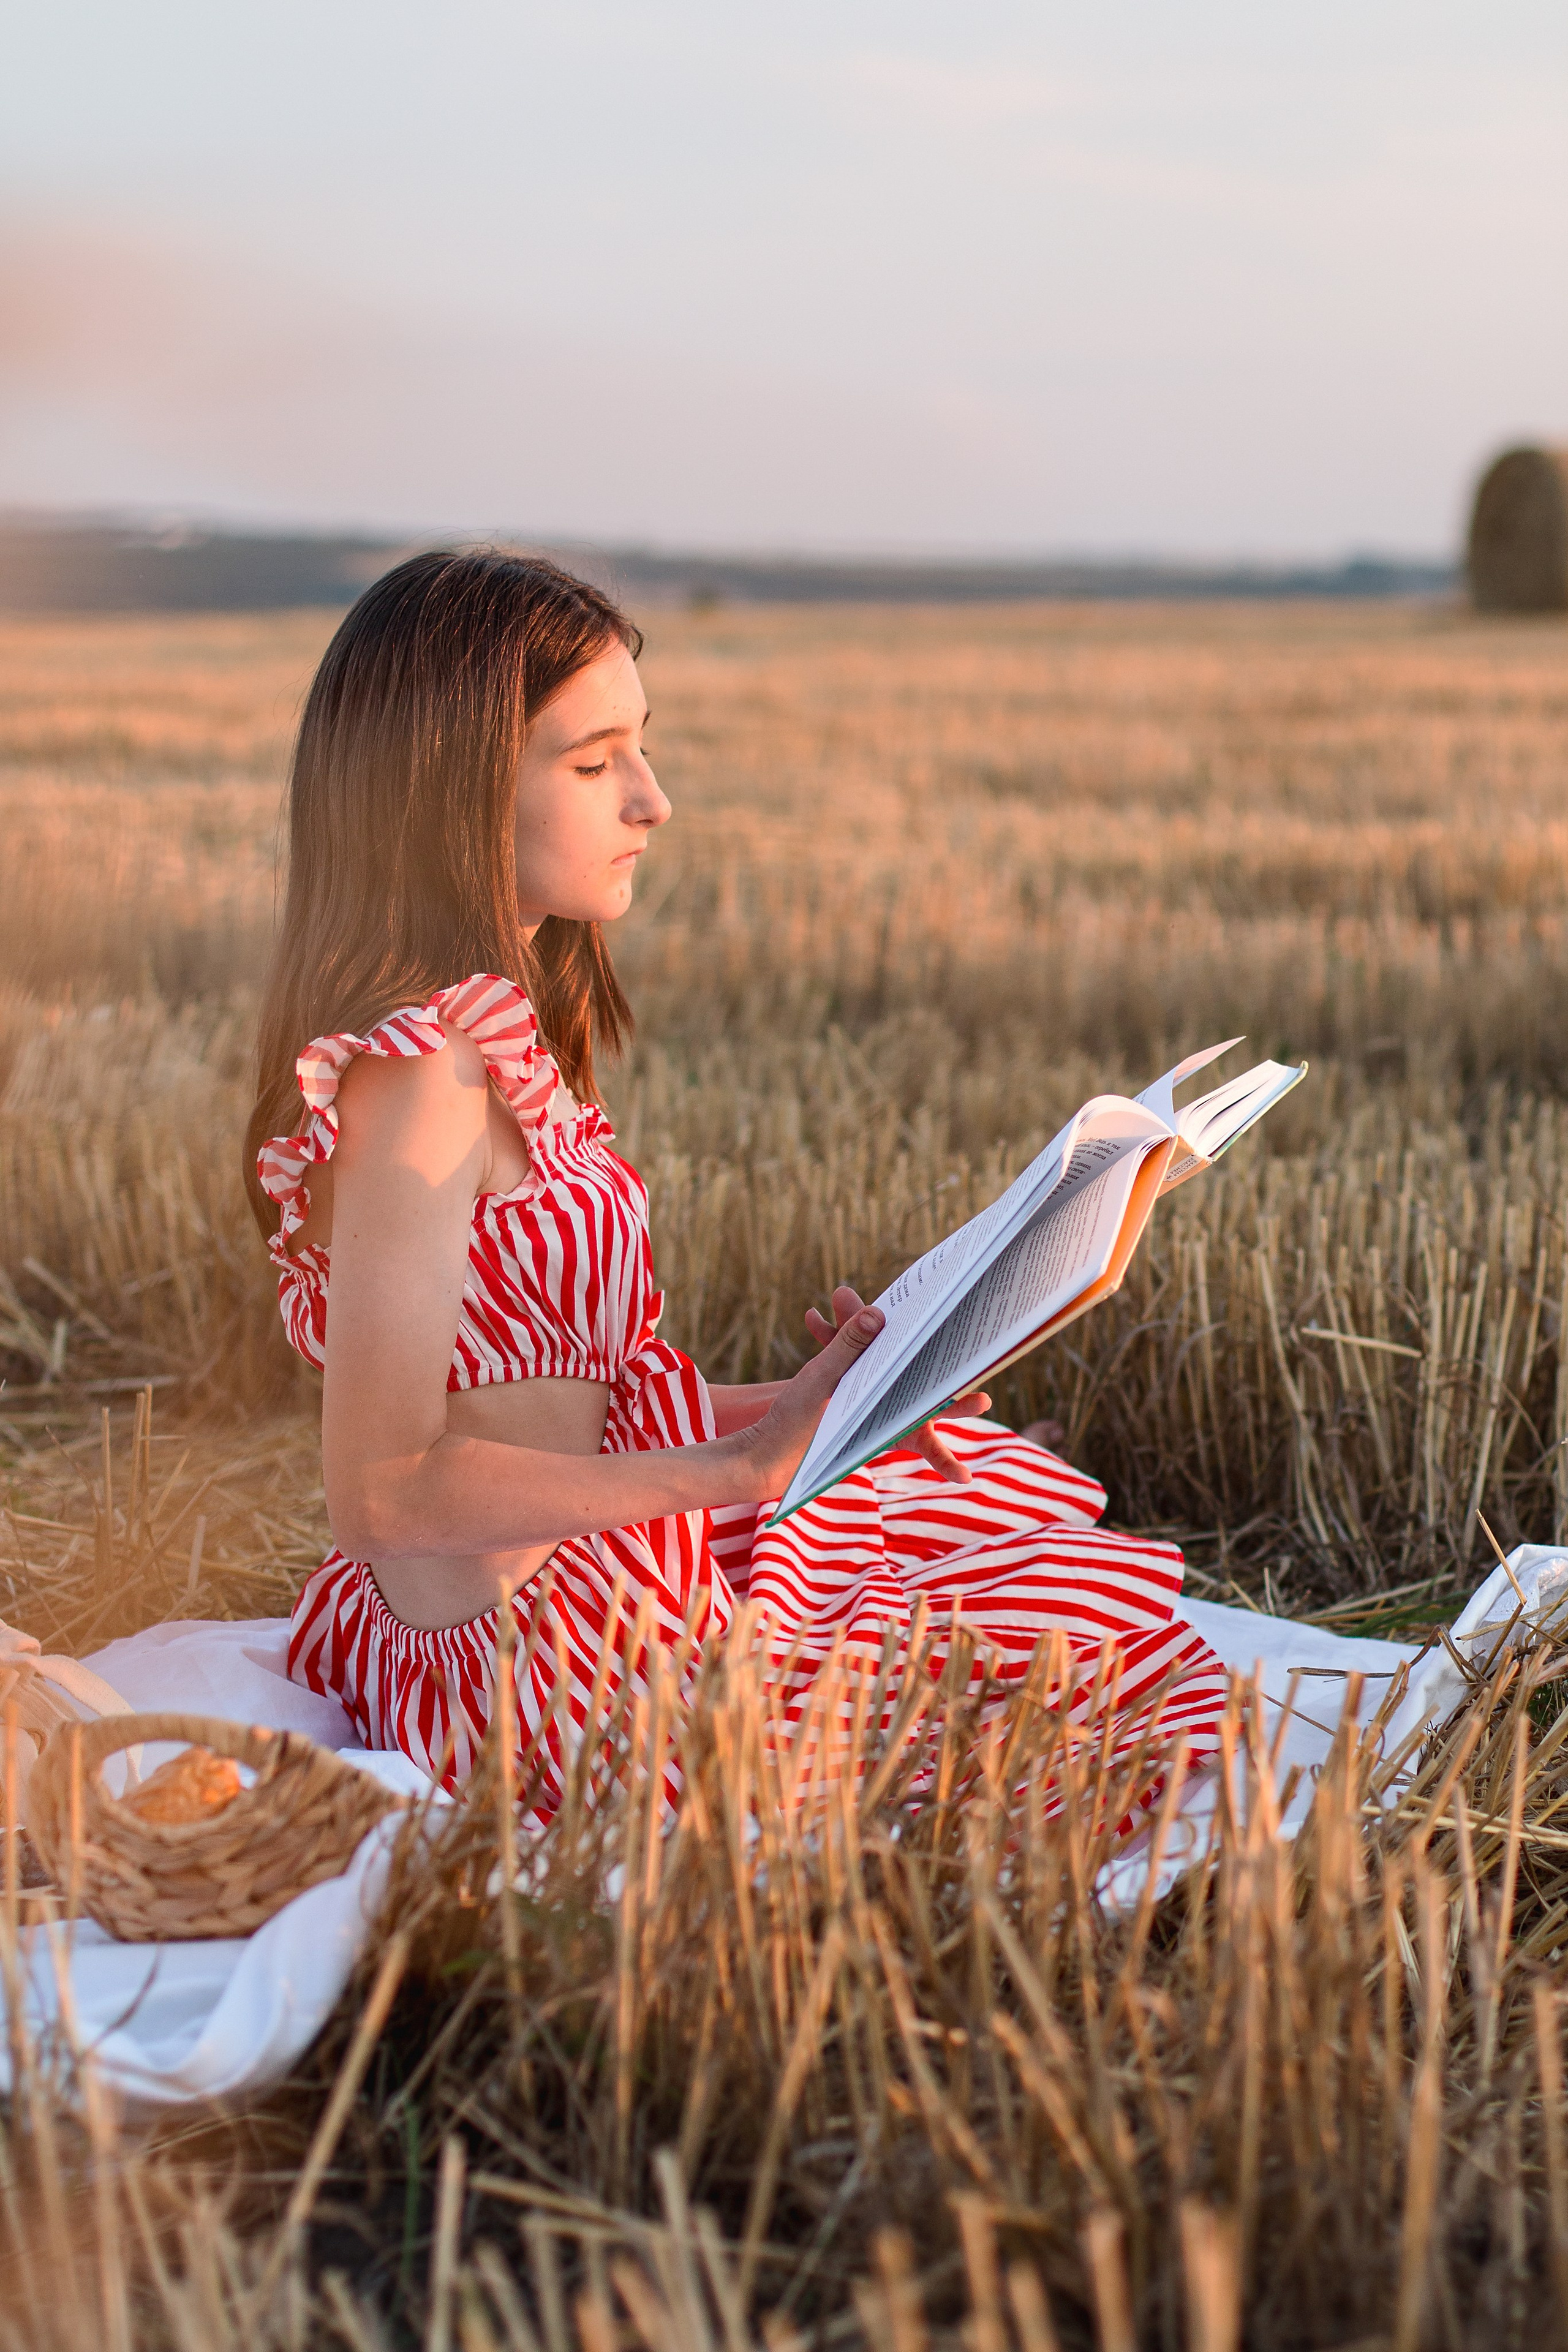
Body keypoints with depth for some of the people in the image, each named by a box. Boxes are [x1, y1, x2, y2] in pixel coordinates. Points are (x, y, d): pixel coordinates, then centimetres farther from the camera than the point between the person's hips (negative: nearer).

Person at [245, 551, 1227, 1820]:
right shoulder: (416, 1074, -23)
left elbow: (540, 1398, 8)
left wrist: (793, 1405, 3)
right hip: (518, 1667, -9)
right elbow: (385, 1487, -25)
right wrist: (740, 1464, -26)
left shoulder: (494, 1035, 7)